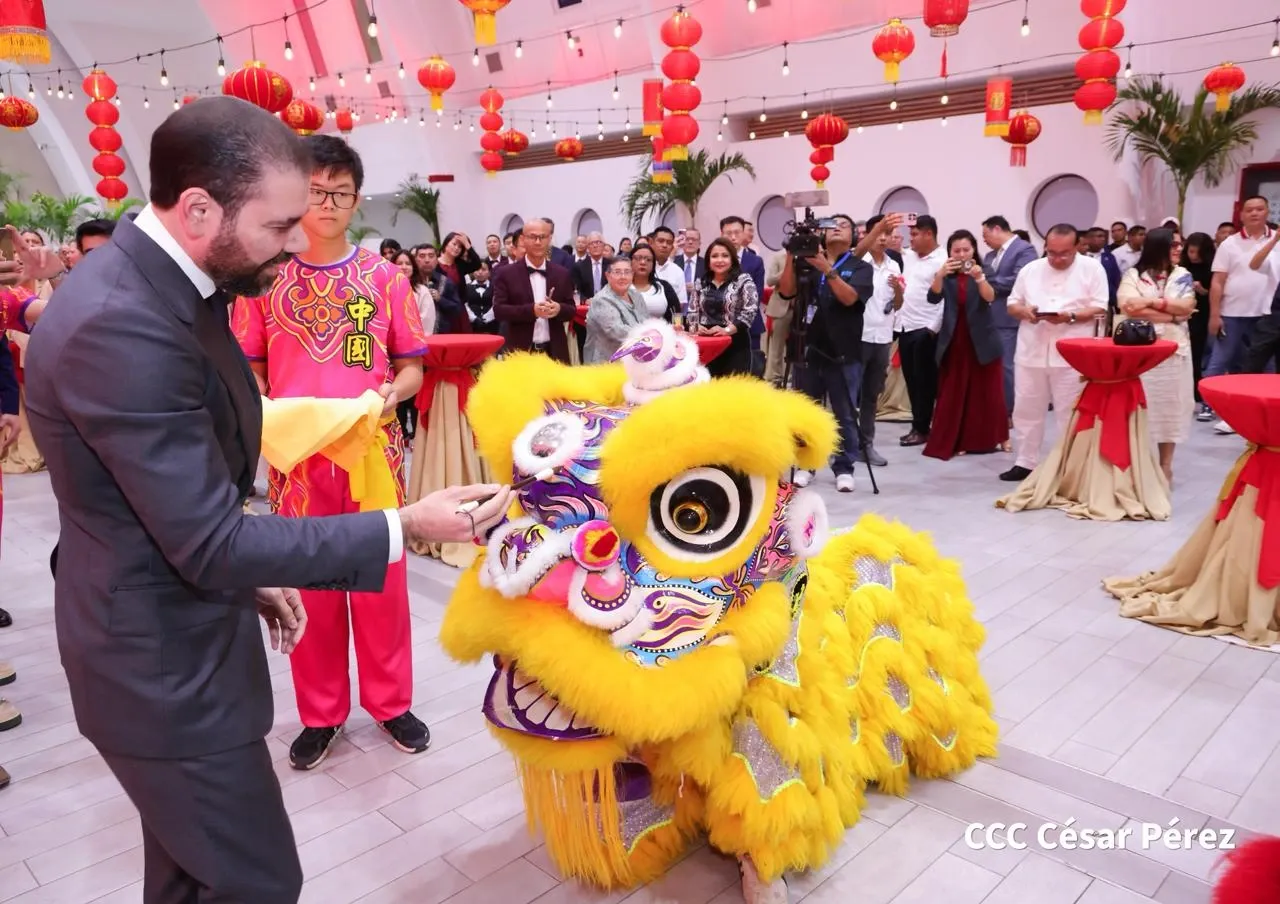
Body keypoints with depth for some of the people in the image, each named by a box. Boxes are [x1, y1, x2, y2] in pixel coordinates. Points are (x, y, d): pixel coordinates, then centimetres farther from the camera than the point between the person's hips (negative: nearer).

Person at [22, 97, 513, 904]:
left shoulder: (158, 281, 2)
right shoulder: (121, 324, -30)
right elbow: (210, 543, -27)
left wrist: (252, 576, 16)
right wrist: (404, 529, -23)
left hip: (176, 637, 10)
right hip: (165, 663, -9)